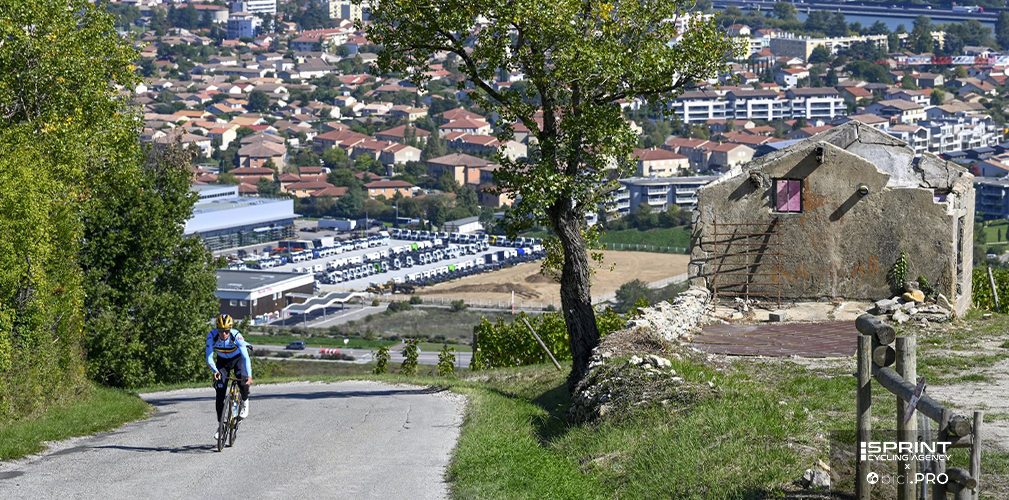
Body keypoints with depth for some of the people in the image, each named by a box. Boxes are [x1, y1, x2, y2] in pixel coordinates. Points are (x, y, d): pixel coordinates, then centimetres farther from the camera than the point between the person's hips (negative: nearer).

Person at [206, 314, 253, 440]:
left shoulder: (236, 336, -34)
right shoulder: (212, 336, -28)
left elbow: (245, 357, -38)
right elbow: (209, 357, -28)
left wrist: (249, 375, -50)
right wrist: (215, 371, -46)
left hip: (238, 358, -2)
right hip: (222, 361, 2)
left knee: (242, 380, -31)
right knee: (220, 393, -8)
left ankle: (245, 402, 0)